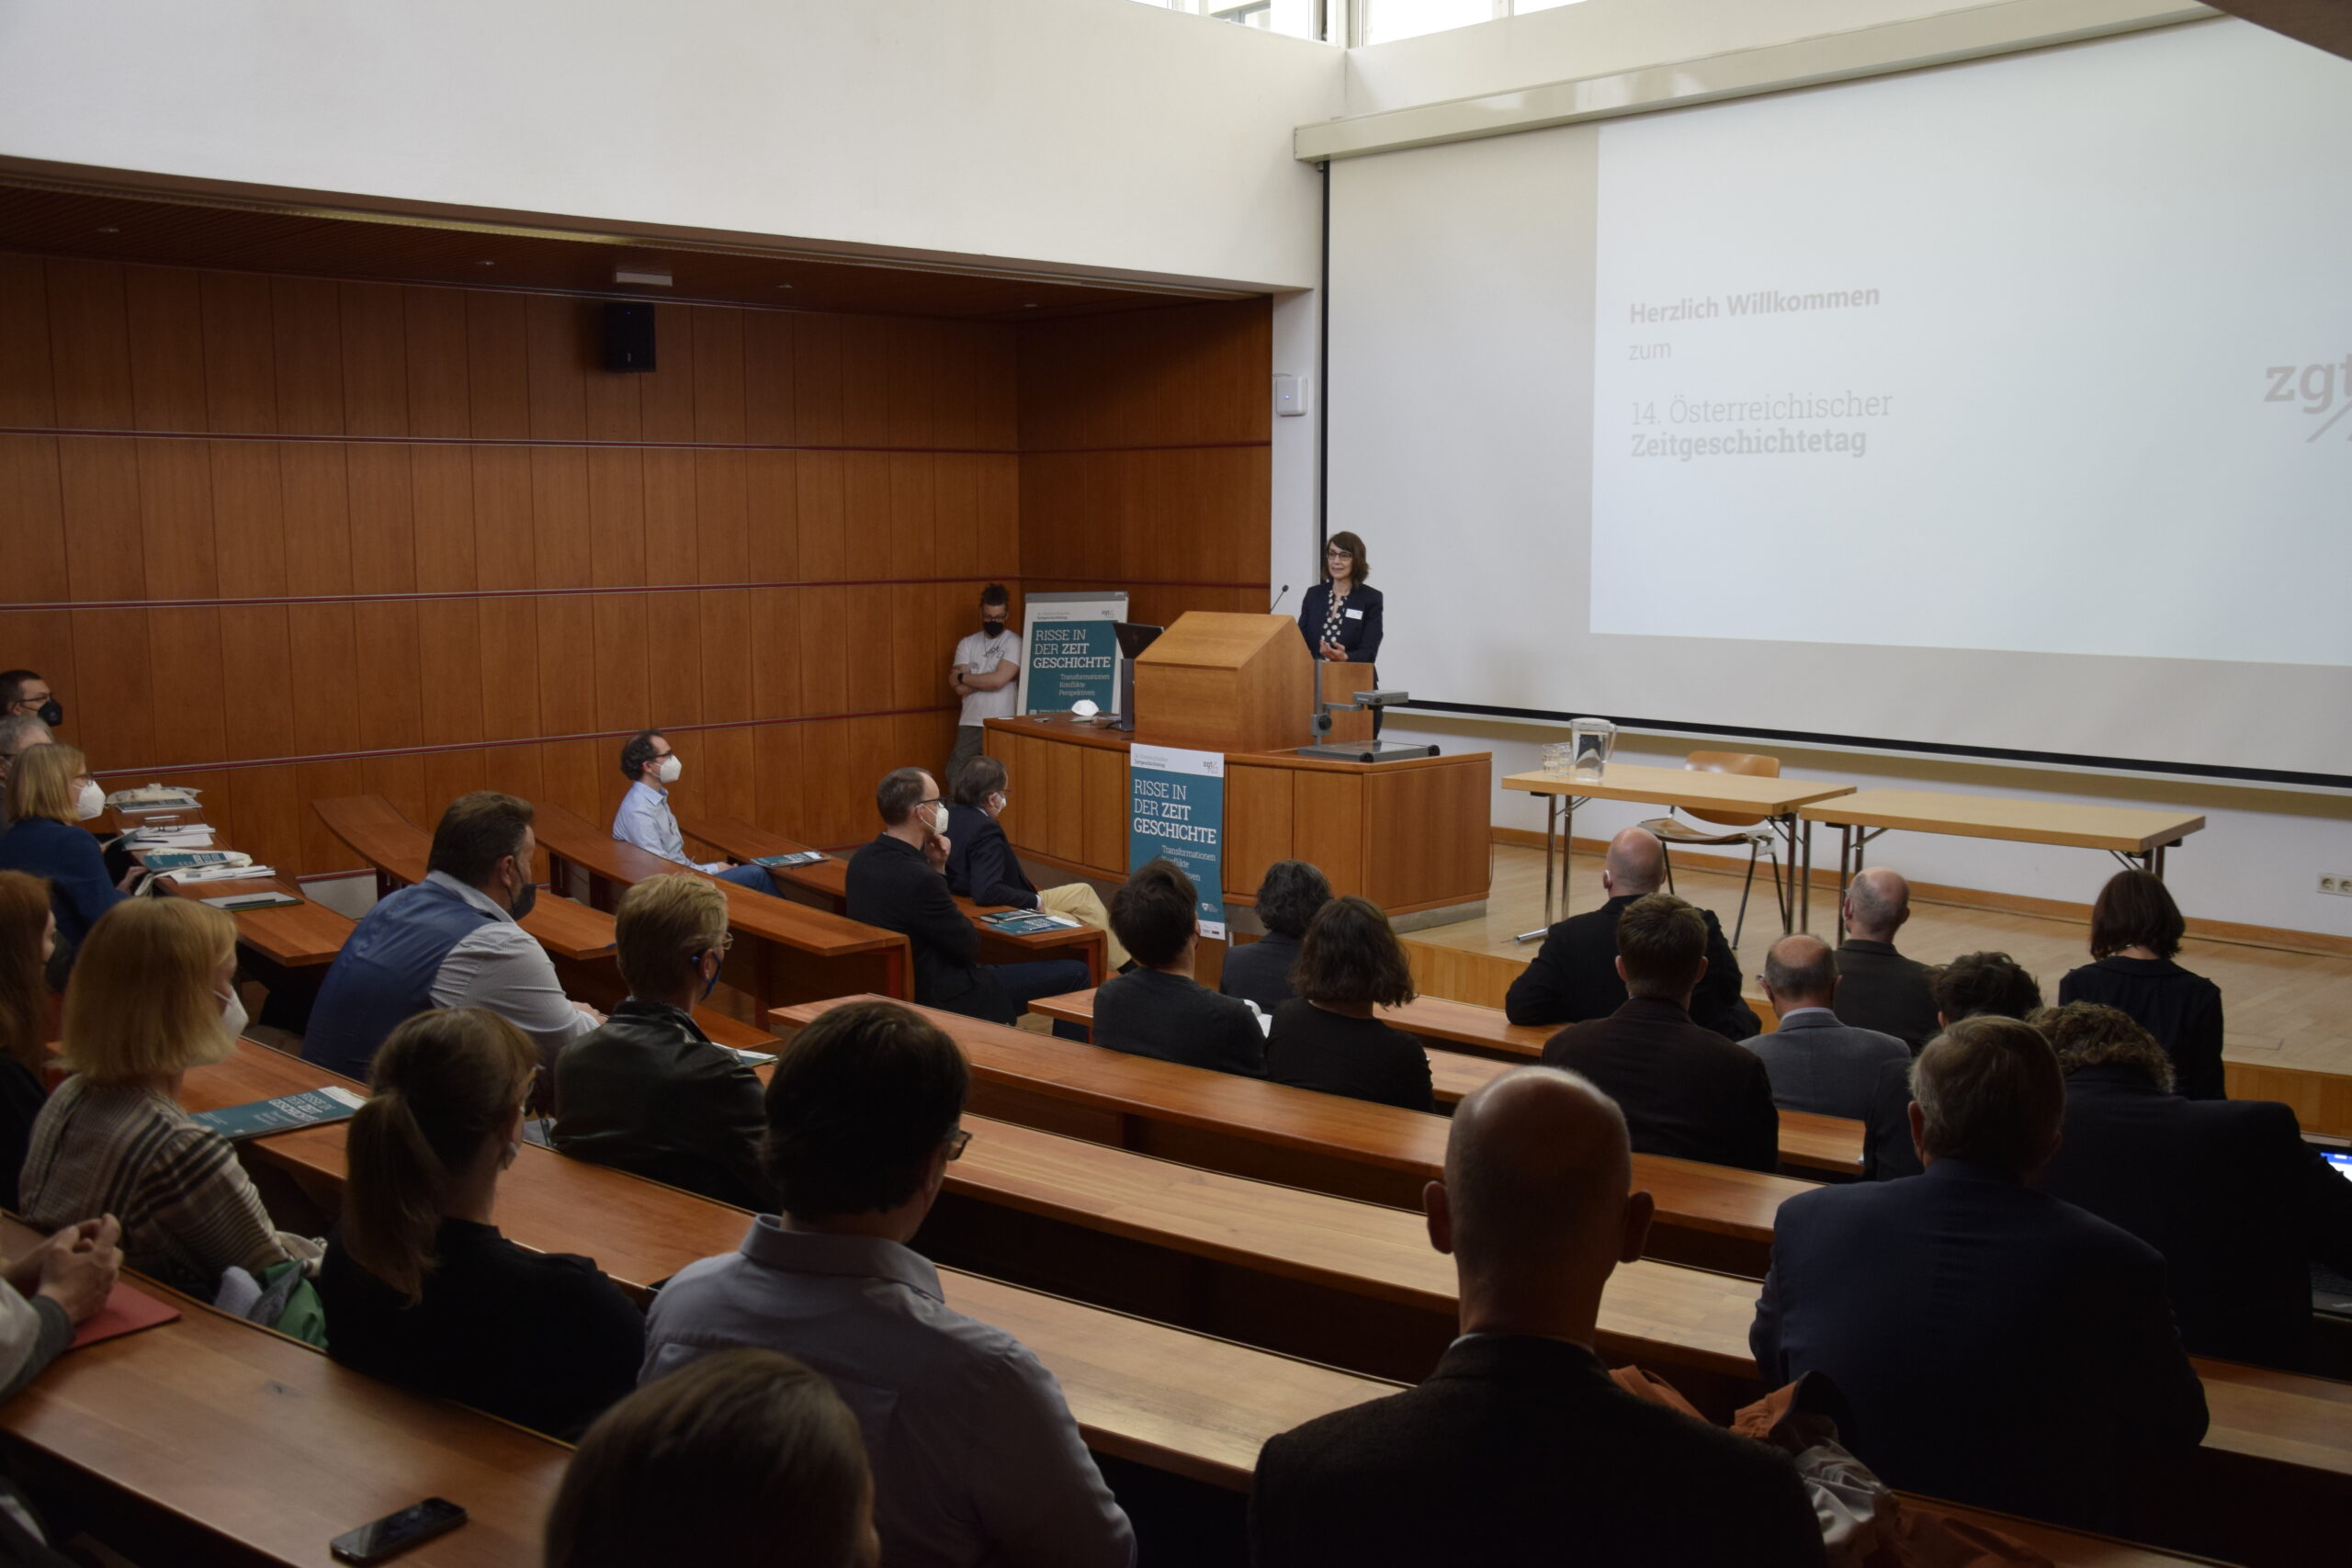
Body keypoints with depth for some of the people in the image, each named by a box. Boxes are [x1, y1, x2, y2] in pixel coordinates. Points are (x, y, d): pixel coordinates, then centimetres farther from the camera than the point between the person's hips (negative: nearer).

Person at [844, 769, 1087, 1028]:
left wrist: (936, 867, -3)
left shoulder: (864, 859, -3)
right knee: (1073, 974, -1)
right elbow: (970, 946, -16)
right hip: (943, 998, -10)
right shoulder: (918, 879, -30)